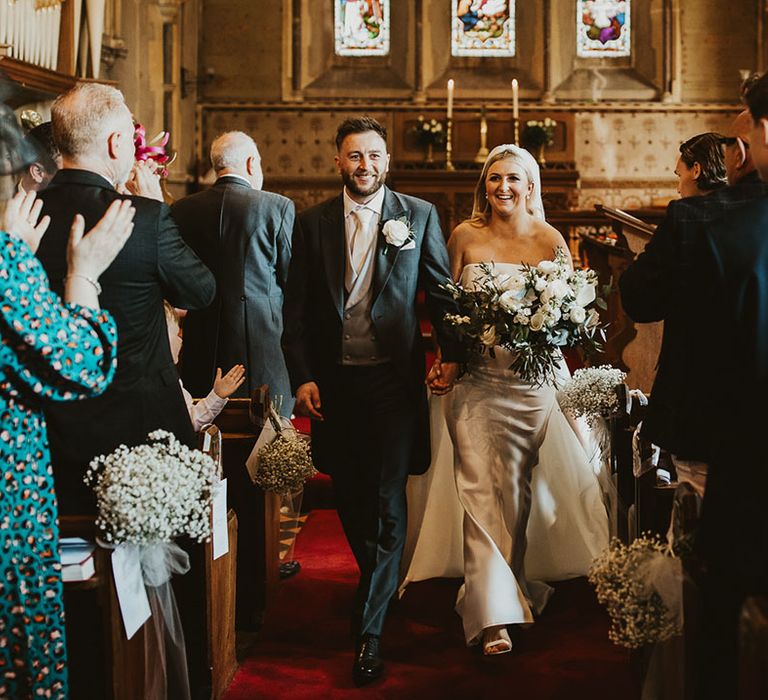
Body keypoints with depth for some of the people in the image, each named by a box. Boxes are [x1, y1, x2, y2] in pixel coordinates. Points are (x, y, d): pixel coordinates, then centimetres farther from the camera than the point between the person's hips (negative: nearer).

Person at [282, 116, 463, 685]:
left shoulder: (419, 215, 1)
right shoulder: (312, 223, 5)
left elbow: (443, 292, 5)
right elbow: (296, 309, 5)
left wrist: (453, 355, -3)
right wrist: (302, 377, -2)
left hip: (394, 377, -2)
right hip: (333, 380, 3)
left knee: (386, 500, -5)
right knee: (350, 497, 15)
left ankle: (370, 628, 2)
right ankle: (379, 583, 40)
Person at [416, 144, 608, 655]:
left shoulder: (551, 241, 2)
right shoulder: (464, 238, 4)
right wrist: (442, 362, -5)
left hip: (535, 380, 1)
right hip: (477, 379, 0)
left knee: (520, 490, 9)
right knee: (482, 491, -8)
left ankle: (518, 585, 30)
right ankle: (495, 614, -7)